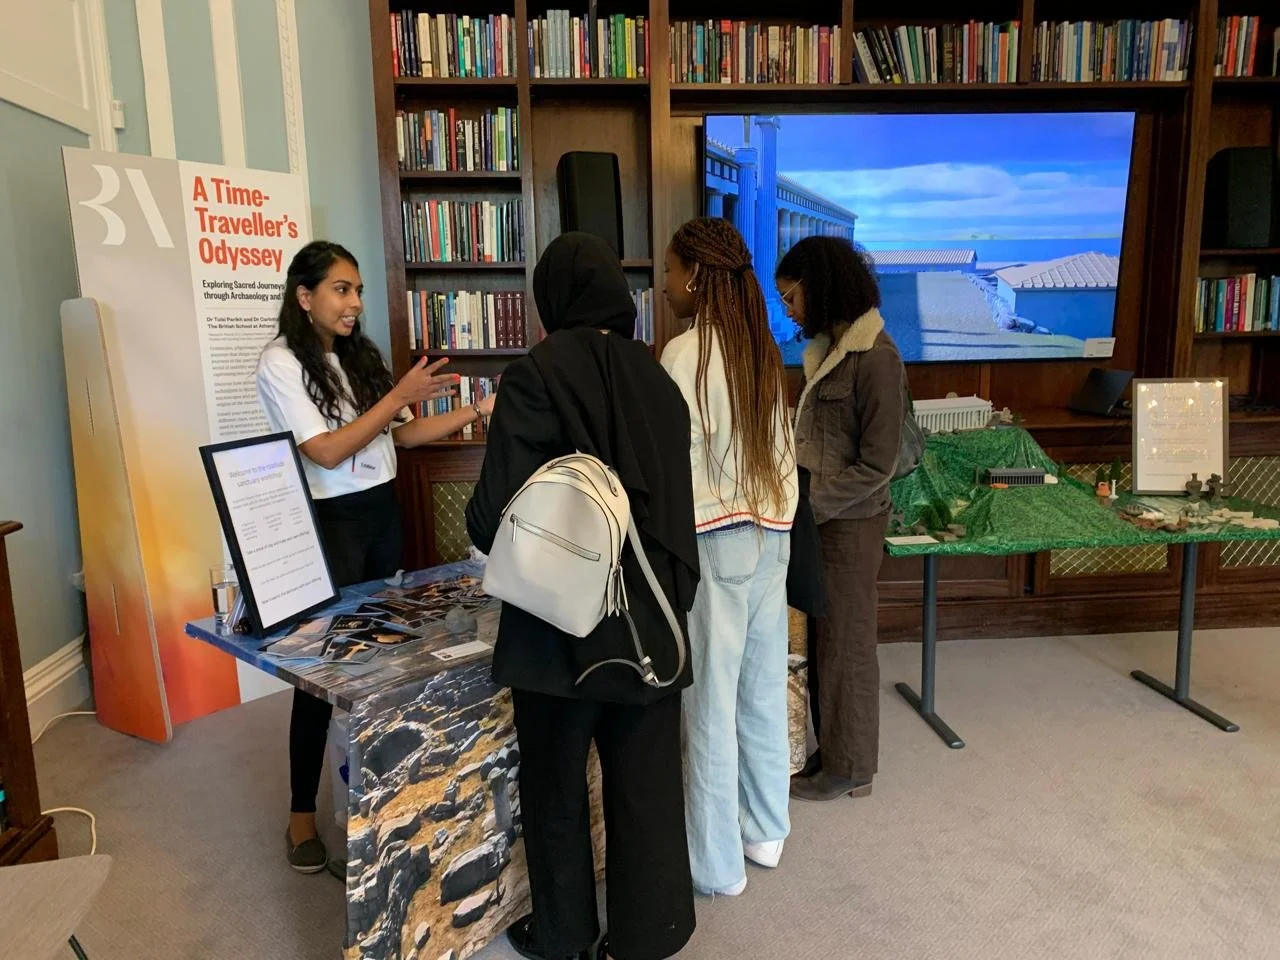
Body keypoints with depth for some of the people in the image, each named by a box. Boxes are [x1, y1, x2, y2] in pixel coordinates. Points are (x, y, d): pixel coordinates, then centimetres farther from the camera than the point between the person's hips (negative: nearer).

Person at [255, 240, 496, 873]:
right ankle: (302, 815, 13)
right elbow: (326, 452, -19)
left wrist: (477, 411, -1)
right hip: (329, 521, -6)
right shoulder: (281, 364, -10)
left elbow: (403, 435, 10)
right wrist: (400, 395, -20)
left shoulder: (359, 355, 10)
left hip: (382, 512, 7)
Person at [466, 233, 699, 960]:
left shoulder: (535, 376, -13)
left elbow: (497, 510, -15)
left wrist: (490, 537, 9)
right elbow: (674, 499, 5)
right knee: (647, 783, 15)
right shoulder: (657, 378, 1)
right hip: (650, 617, 4)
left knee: (557, 784, 16)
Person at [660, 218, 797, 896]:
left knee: (710, 702, 4)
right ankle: (766, 833, 32)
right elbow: (782, 450, 10)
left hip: (713, 540, -8)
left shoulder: (686, 352, -14)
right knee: (763, 690, 16)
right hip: (771, 533, 8)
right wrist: (773, 519, 17)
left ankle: (717, 863, 17)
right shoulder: (762, 348, 7)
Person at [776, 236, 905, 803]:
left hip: (849, 522, -8)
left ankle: (849, 769, 23)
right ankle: (828, 749, 32)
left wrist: (805, 507, -17)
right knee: (821, 638, 16)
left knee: (845, 644, 6)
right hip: (817, 516, 8)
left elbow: (875, 466, -18)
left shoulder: (875, 357, -17)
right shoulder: (827, 348, 9)